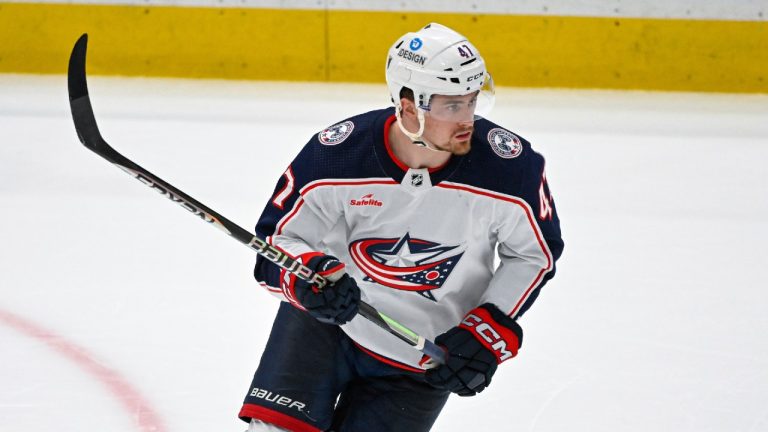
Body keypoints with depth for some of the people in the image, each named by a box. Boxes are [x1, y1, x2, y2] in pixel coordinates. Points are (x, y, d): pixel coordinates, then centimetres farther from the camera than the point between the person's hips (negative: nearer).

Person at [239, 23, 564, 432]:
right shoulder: (336, 154, -22)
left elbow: (535, 254, -3)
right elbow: (277, 240, -11)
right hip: (327, 318, 0)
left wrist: (492, 329, -14)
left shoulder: (512, 168, -20)